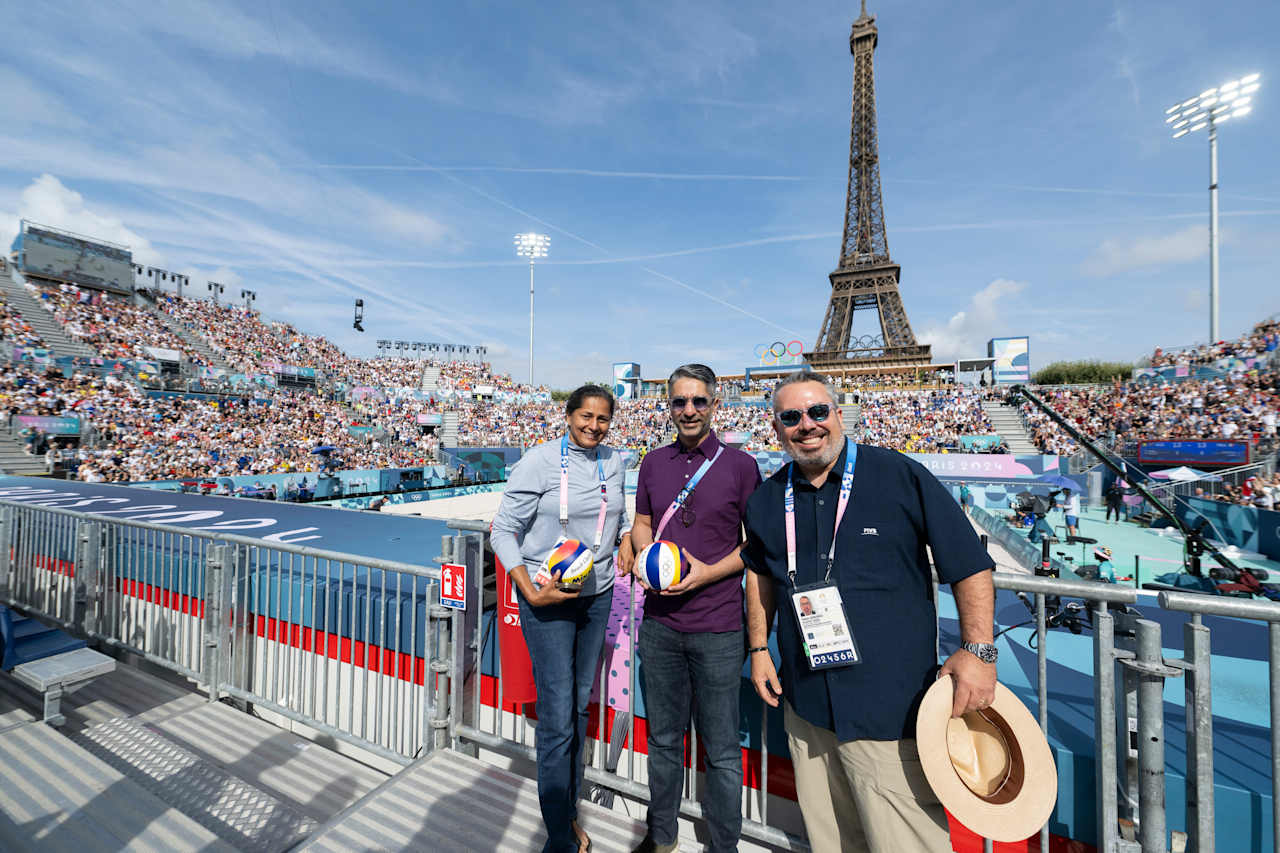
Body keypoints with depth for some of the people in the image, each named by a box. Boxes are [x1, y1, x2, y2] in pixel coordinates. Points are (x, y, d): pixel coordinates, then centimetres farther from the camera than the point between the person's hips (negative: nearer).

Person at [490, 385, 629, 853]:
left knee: (579, 705, 19)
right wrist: (532, 594, -18)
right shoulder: (540, 461, -13)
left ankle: (570, 813, 41)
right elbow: (503, 532, -11)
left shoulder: (614, 463, 2)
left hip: (597, 595, 5)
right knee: (557, 718, 2)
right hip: (547, 598, -5)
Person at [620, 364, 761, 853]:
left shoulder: (740, 465, -5)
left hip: (718, 628, -3)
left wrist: (709, 572, -15)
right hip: (659, 623, 4)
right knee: (663, 739, 21)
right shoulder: (654, 462, 5)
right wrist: (644, 548, -6)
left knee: (721, 749, 13)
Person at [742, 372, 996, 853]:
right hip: (805, 705, 5)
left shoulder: (901, 477, -11)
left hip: (892, 707, -4)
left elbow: (971, 565, -5)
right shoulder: (767, 499, 1)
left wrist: (978, 650, -13)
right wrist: (759, 648, 11)